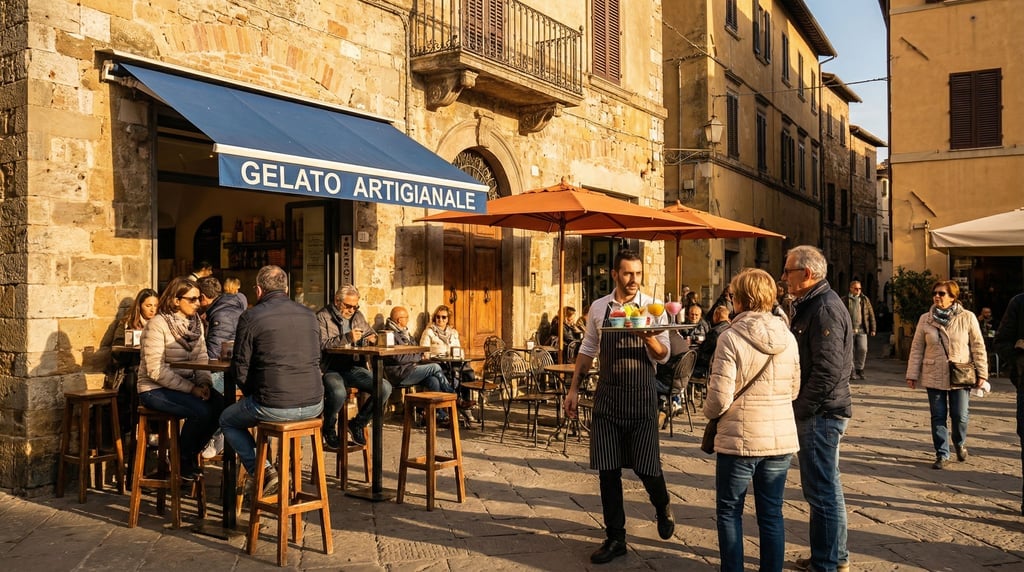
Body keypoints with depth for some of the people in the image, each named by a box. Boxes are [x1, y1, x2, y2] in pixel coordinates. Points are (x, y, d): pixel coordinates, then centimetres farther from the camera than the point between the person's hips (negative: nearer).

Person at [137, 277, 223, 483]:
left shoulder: (196, 322, 6)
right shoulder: (158, 324, -15)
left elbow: (201, 358, 5)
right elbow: (156, 370, -20)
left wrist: (204, 384, -14)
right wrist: (191, 389, -22)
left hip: (186, 385, 7)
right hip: (154, 389, -6)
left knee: (220, 406, -18)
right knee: (201, 411, -28)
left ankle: (191, 454, 6)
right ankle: (182, 460, -1)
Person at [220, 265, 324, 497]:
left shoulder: (250, 317, -6)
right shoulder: (308, 315, 10)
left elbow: (240, 369, -3)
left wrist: (254, 396, 16)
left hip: (274, 407, -5)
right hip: (314, 404, 6)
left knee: (227, 420, 24)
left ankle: (262, 471, 11)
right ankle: (262, 471, 36)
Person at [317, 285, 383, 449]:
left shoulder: (358, 316, 18)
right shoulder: (322, 317, -2)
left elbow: (370, 334, 32)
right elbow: (322, 344, -15)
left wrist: (371, 339, 7)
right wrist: (347, 338, -22)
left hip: (354, 367, 6)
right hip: (331, 370, -6)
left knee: (385, 388, -16)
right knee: (338, 393, -38)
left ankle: (357, 423, 6)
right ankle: (329, 428, -3)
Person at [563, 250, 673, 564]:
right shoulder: (598, 308, 4)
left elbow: (663, 356, -6)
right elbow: (587, 350, 13)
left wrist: (648, 338, -27)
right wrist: (573, 389, 8)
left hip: (642, 396, -2)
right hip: (608, 396, 2)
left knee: (646, 465, 0)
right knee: (608, 469, 5)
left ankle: (662, 507, 35)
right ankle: (615, 538, 19)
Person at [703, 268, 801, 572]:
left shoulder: (731, 338, -14)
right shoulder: (787, 337, 1)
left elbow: (720, 398, -16)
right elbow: (794, 390, 9)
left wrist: (708, 412, 4)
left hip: (739, 439, -4)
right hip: (781, 439, 5)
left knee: (729, 512, 10)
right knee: (771, 514, 13)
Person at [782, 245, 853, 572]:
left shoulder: (825, 308, -18)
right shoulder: (810, 304, 14)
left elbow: (828, 370, -24)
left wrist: (799, 409, -16)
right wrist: (799, 408, 12)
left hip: (820, 414, -11)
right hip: (819, 412, 11)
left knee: (822, 491, -2)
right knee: (826, 488, 19)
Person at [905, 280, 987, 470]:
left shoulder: (967, 318, -4)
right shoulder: (925, 319, 1)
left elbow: (978, 347, 0)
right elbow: (916, 348, 3)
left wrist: (981, 373, -2)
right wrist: (912, 374, 1)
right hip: (934, 376, 1)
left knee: (960, 416, 2)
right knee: (938, 417, 4)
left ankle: (960, 444, 32)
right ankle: (942, 455, 16)